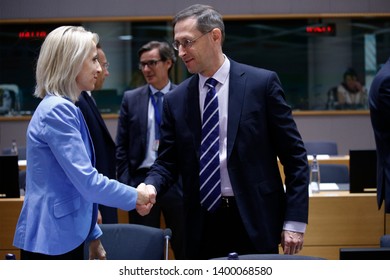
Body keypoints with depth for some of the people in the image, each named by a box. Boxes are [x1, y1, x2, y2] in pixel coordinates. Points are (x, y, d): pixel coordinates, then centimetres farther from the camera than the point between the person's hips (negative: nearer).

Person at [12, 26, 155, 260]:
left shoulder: (64, 108, 14)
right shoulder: (57, 110, -16)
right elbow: (87, 181, -21)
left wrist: (92, 235, 23)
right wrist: (135, 196, -7)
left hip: (67, 236, 10)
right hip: (51, 240, -10)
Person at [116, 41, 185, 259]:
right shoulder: (131, 99, 6)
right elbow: (122, 147, 6)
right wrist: (125, 184, -1)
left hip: (177, 182, -1)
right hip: (142, 181, 1)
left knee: (185, 249, 5)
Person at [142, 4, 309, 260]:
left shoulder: (262, 83, -2)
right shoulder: (176, 99, 7)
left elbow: (294, 156, -2)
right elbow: (167, 162, 9)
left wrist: (295, 221, -7)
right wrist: (150, 188, -14)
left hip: (254, 221, -3)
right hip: (203, 226, 3)